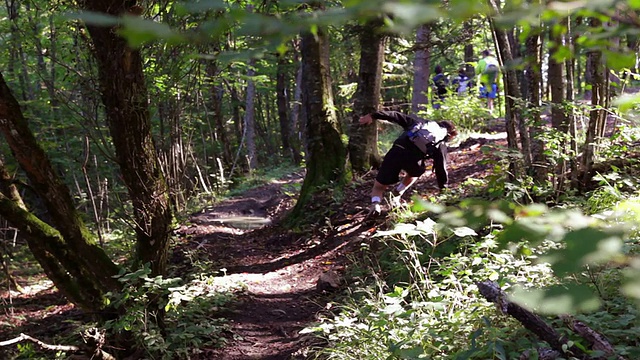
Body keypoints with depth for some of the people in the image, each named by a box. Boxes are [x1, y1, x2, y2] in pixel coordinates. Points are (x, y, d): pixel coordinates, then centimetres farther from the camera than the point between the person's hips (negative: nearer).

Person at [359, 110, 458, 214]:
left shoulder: (420, 122, 30)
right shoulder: (441, 145, 22)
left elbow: (397, 116, 20)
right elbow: (441, 168, 19)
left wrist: (373, 116, 15)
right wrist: (443, 188, 31)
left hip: (396, 152, 1)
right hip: (413, 159, -1)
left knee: (378, 187, 16)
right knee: (414, 172, 37)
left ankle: (375, 203, -16)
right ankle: (397, 197, 19)